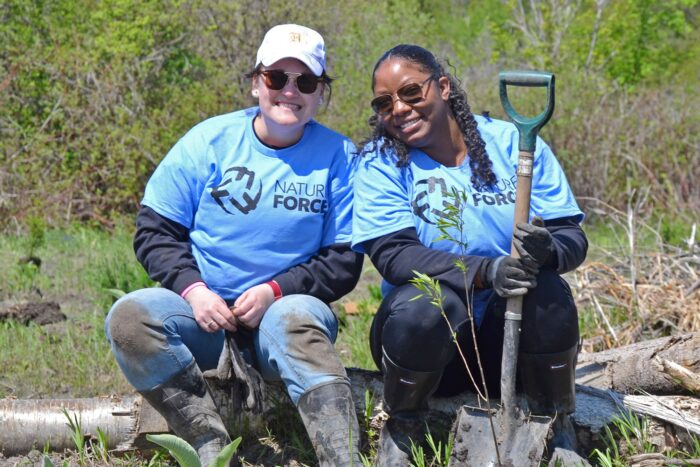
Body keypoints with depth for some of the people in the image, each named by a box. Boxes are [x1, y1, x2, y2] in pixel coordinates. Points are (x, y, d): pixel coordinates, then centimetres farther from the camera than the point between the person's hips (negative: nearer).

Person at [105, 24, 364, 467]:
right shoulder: (209, 141, 1)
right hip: (204, 313, 2)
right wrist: (193, 290, -15)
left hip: (284, 309, -2)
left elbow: (344, 261, 0)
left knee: (297, 317, -37)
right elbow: (155, 231, 3)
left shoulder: (337, 156, 0)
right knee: (129, 316, -27)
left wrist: (274, 290, -15)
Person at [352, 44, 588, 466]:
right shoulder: (381, 163, -3)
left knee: (548, 291, -29)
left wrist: (549, 251, -31)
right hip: (429, 335, -1)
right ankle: (401, 432, -6)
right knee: (424, 302, -33)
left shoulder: (514, 144, -1)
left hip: (511, 334, 1)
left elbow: (573, 236, -5)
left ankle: (556, 432, -7)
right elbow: (393, 256, -17)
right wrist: (485, 272, -33)